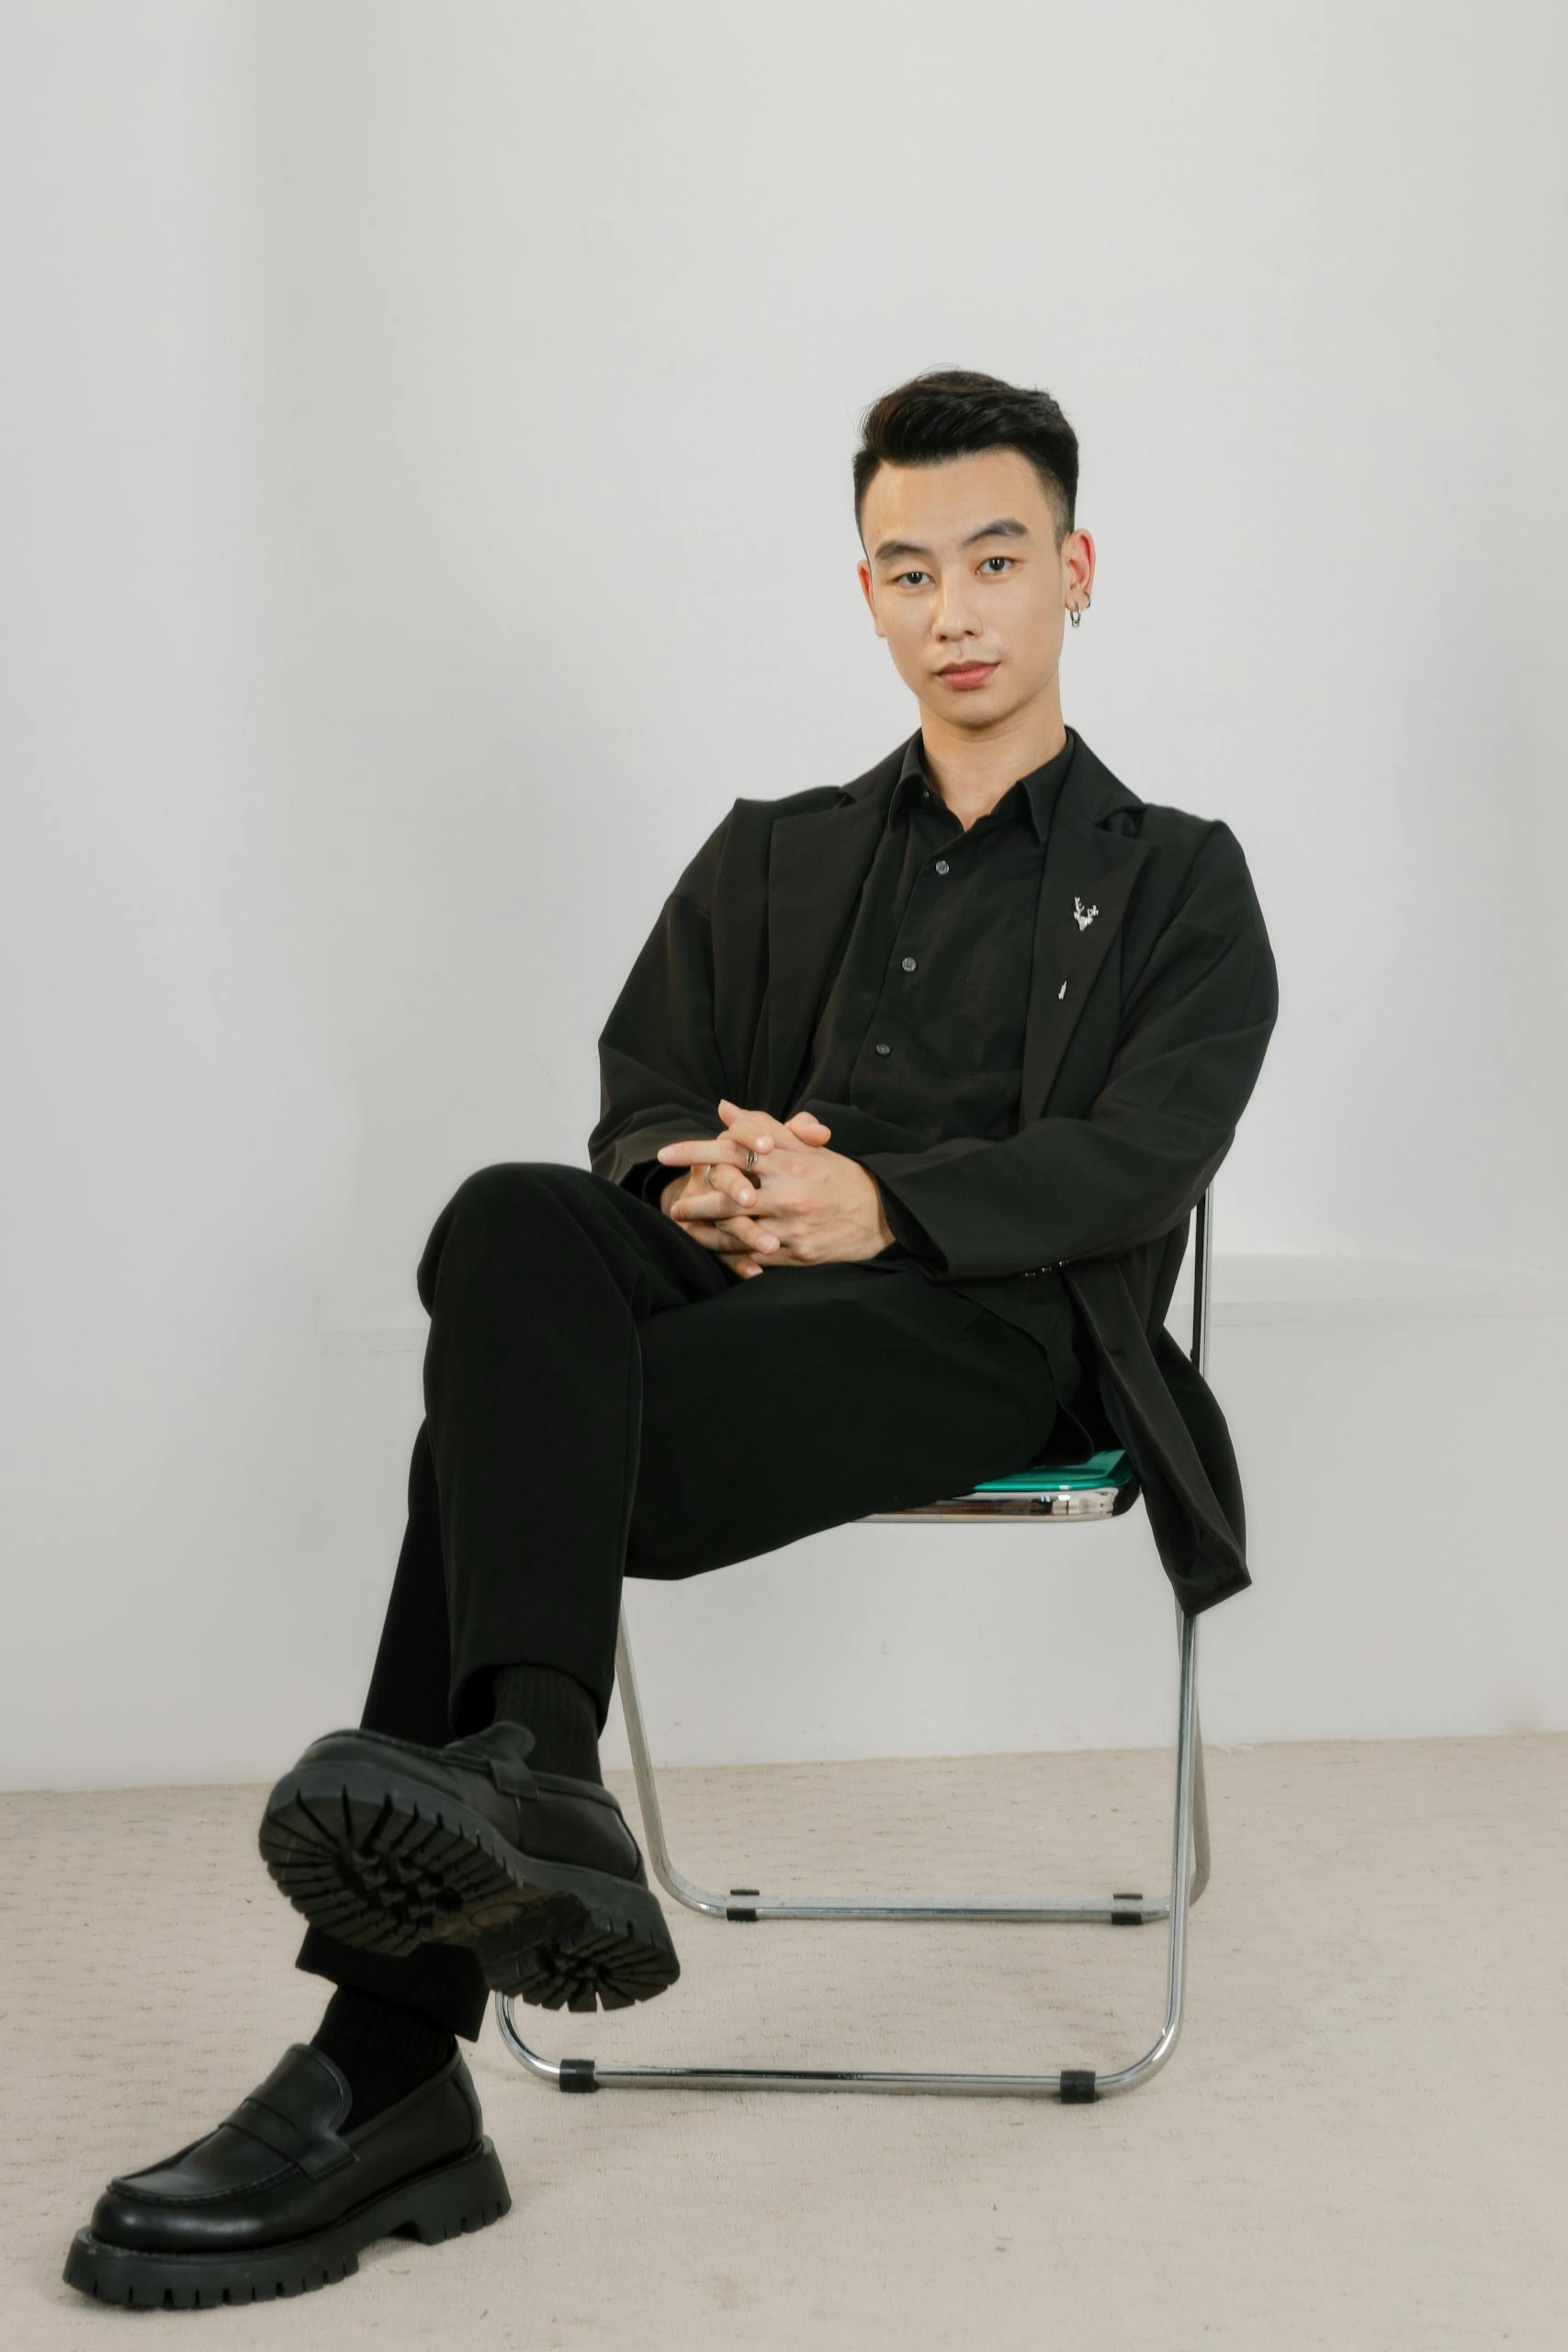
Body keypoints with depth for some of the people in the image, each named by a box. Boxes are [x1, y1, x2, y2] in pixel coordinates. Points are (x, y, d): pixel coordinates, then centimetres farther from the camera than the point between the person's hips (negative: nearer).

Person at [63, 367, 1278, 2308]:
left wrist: (882, 1202, -19)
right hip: (737, 1284, 4)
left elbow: (1146, 1156, -1)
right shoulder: (770, 855, 28)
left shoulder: (1178, 884, 16)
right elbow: (643, 1089, 14)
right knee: (513, 1225, -34)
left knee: (495, 1435, -32)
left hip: (999, 1326, -4)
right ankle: (531, 1769, -48)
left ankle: (390, 2068, -36)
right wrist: (693, 1180, -12)